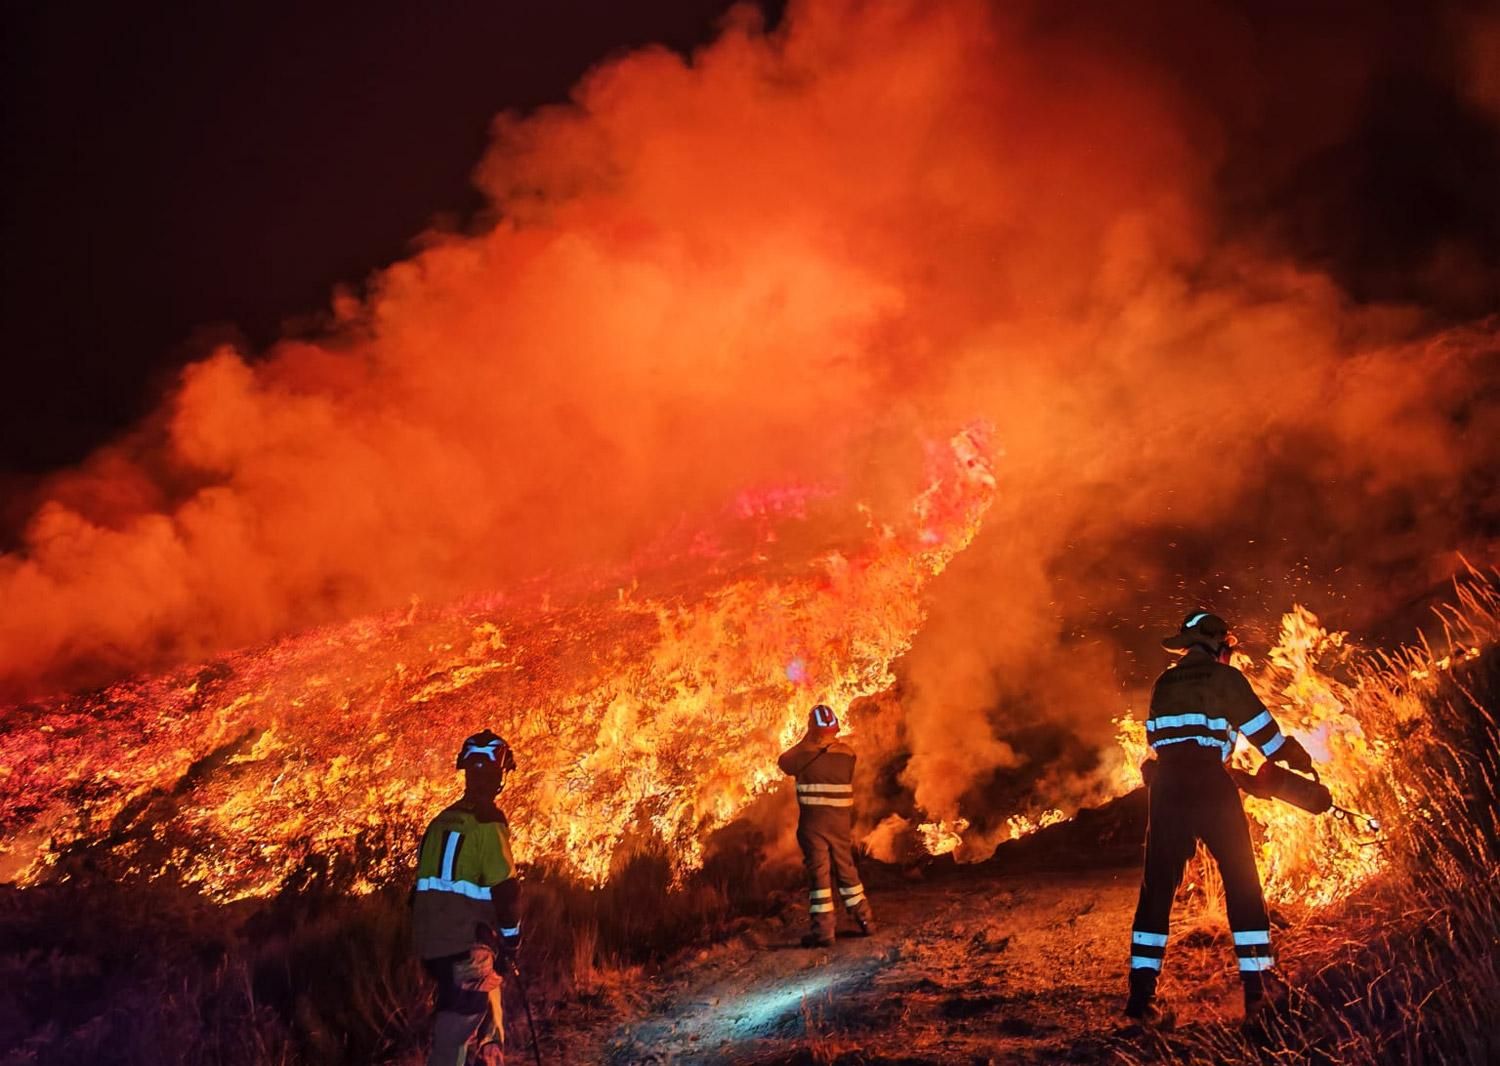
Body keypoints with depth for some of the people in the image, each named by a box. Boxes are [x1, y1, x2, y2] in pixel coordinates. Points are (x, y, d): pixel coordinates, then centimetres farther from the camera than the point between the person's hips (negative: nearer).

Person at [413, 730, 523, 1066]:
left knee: (488, 1027, 19)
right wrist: (512, 934, -3)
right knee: (457, 1033, -3)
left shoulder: (442, 820, 11)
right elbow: (504, 887, -16)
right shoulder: (487, 820, -13)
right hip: (468, 943, -8)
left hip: (433, 940, 8)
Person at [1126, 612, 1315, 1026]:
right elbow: (1261, 727, 4)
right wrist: (1297, 759, 21)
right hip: (1209, 784, -5)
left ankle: (1142, 993, 1)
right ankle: (1258, 985, 8)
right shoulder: (1224, 677, 3)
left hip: (1166, 785, 5)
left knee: (1158, 885, 5)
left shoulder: (1164, 683, 18)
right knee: (1242, 882, 7)